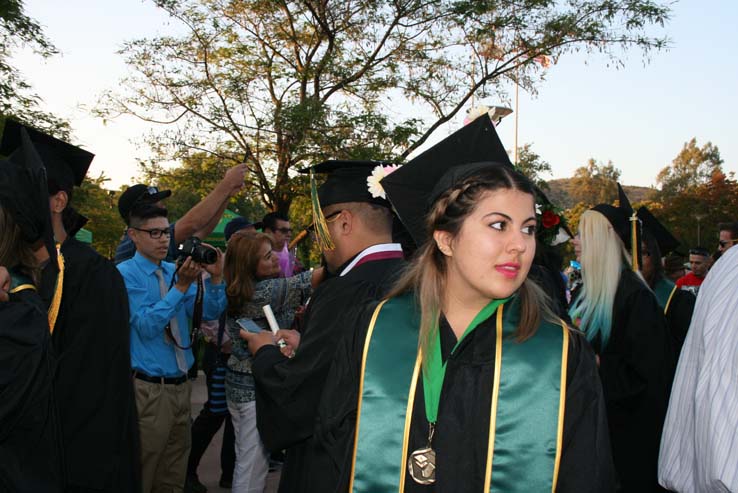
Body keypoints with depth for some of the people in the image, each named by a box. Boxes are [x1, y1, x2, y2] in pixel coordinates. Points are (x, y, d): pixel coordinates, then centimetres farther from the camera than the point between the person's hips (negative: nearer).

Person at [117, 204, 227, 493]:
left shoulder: (175, 271, 9)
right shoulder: (125, 274, -8)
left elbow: (209, 313, 5)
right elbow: (146, 325, -18)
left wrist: (215, 278, -11)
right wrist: (181, 286, -23)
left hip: (180, 385, 6)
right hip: (148, 389, -6)